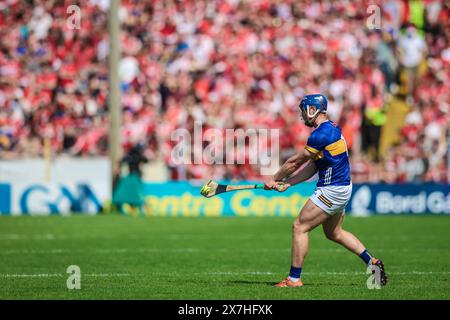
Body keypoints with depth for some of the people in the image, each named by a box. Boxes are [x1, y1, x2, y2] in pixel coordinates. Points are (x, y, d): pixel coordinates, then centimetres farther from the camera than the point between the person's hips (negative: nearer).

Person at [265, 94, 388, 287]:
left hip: (332, 190, -10)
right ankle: (372, 262, 20)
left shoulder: (322, 133, -19)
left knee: (299, 227, -6)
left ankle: (294, 279, -3)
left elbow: (295, 162, -12)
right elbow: (311, 167, 12)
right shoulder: (331, 129, 13)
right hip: (341, 187, 10)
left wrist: (274, 179, 1)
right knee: (334, 233, 23)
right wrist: (287, 183, 6)